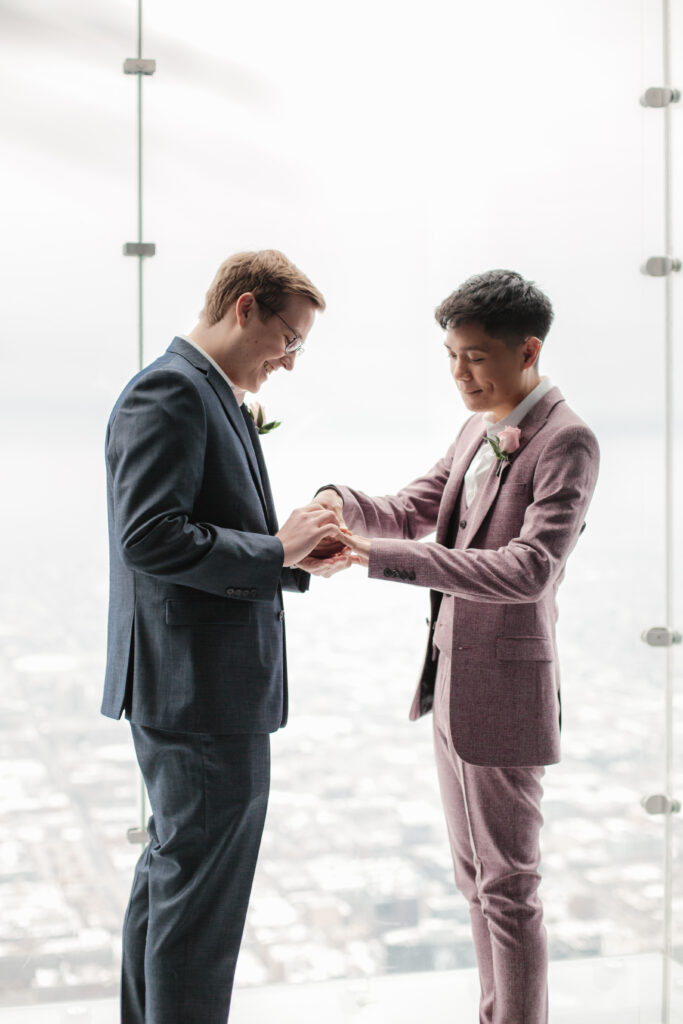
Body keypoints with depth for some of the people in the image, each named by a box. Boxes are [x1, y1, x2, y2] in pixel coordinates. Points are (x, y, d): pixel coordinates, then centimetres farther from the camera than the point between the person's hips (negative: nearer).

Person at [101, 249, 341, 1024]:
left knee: (174, 868, 21)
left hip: (205, 685, 11)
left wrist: (296, 553, 5)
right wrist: (277, 551, -18)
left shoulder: (215, 398, 16)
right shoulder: (168, 391, -16)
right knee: (203, 884, -1)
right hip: (201, 687, -11)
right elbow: (152, 537, -25)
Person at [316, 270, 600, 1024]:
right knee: (475, 875, 19)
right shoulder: (480, 427, 9)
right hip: (452, 678, 9)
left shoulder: (567, 443, -17)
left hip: (504, 687, -9)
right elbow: (413, 511, 12)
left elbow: (528, 568, -28)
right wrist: (342, 502, -11)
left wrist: (382, 557, -34)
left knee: (507, 886, 3)